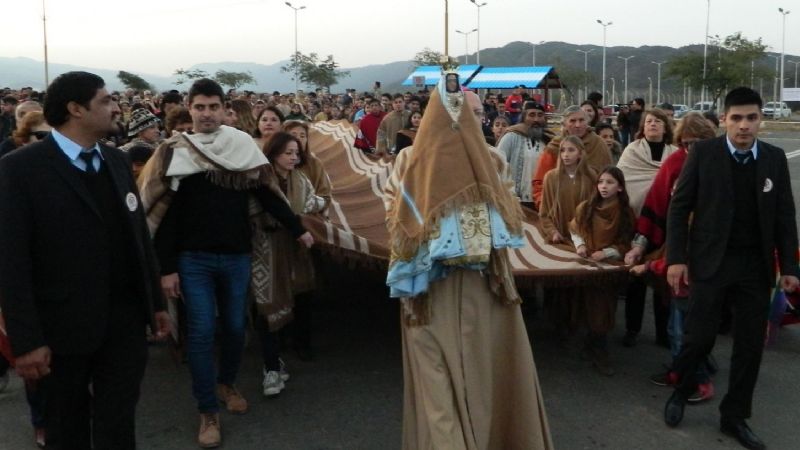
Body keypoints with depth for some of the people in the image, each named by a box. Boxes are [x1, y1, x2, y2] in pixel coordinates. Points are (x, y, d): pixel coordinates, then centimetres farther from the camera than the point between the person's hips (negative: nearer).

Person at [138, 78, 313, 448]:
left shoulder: (242, 145, 1)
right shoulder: (175, 152, -4)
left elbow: (267, 194, 6)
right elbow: (165, 213, -5)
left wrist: (297, 229, 4)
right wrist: (166, 267, -9)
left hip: (237, 255, 2)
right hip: (193, 259, -2)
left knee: (235, 326, 12)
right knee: (201, 332, -1)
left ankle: (227, 383, 38)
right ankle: (208, 412, 11)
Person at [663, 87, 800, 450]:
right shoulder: (703, 152, -5)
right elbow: (679, 207, -4)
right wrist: (676, 258, -10)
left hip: (756, 265, 3)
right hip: (711, 261, -3)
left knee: (750, 345, 7)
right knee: (700, 337, -2)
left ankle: (734, 416, 23)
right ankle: (681, 391, 27)